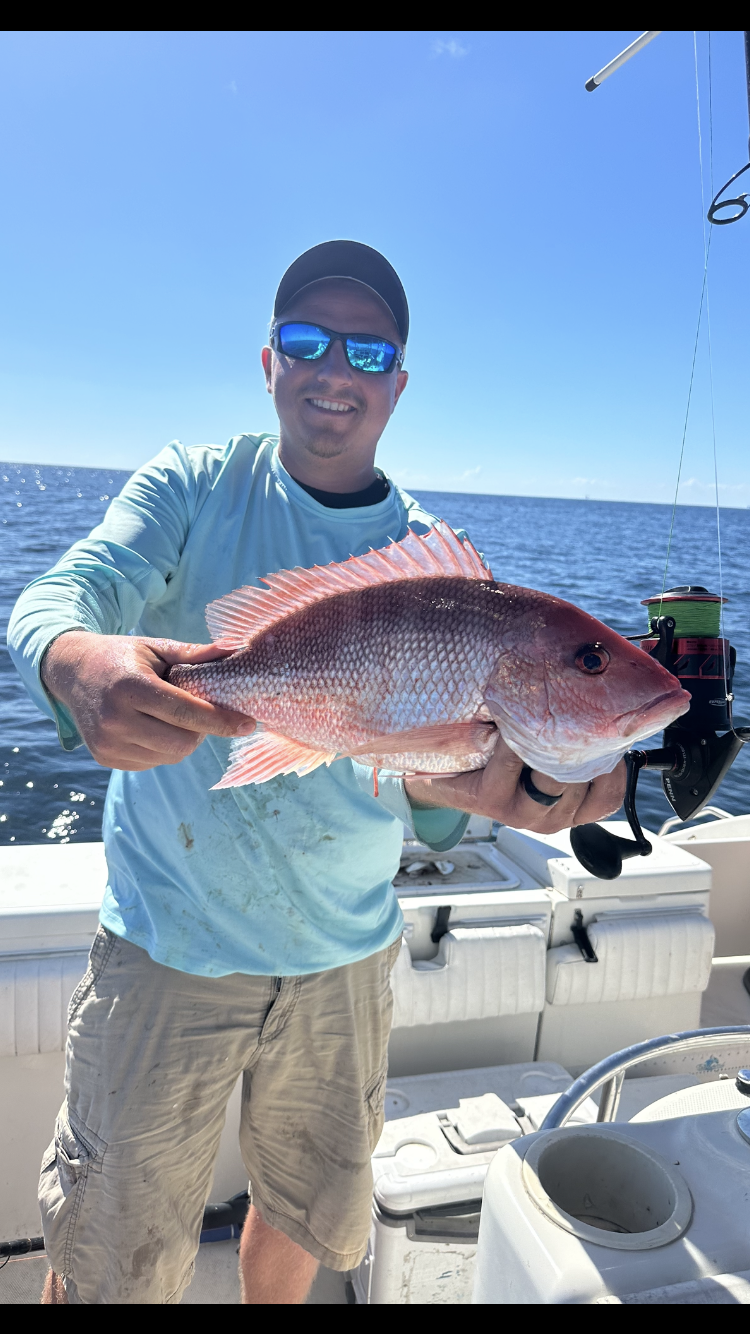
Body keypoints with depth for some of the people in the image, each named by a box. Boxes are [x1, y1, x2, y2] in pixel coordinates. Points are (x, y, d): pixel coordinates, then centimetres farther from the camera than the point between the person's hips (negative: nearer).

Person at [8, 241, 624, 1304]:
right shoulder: (195, 486, -5)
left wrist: (463, 787, -34)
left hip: (348, 951, 3)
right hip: (170, 942, -2)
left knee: (311, 1216, 23)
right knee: (113, 1261, 10)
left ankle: (269, 1307, 53)